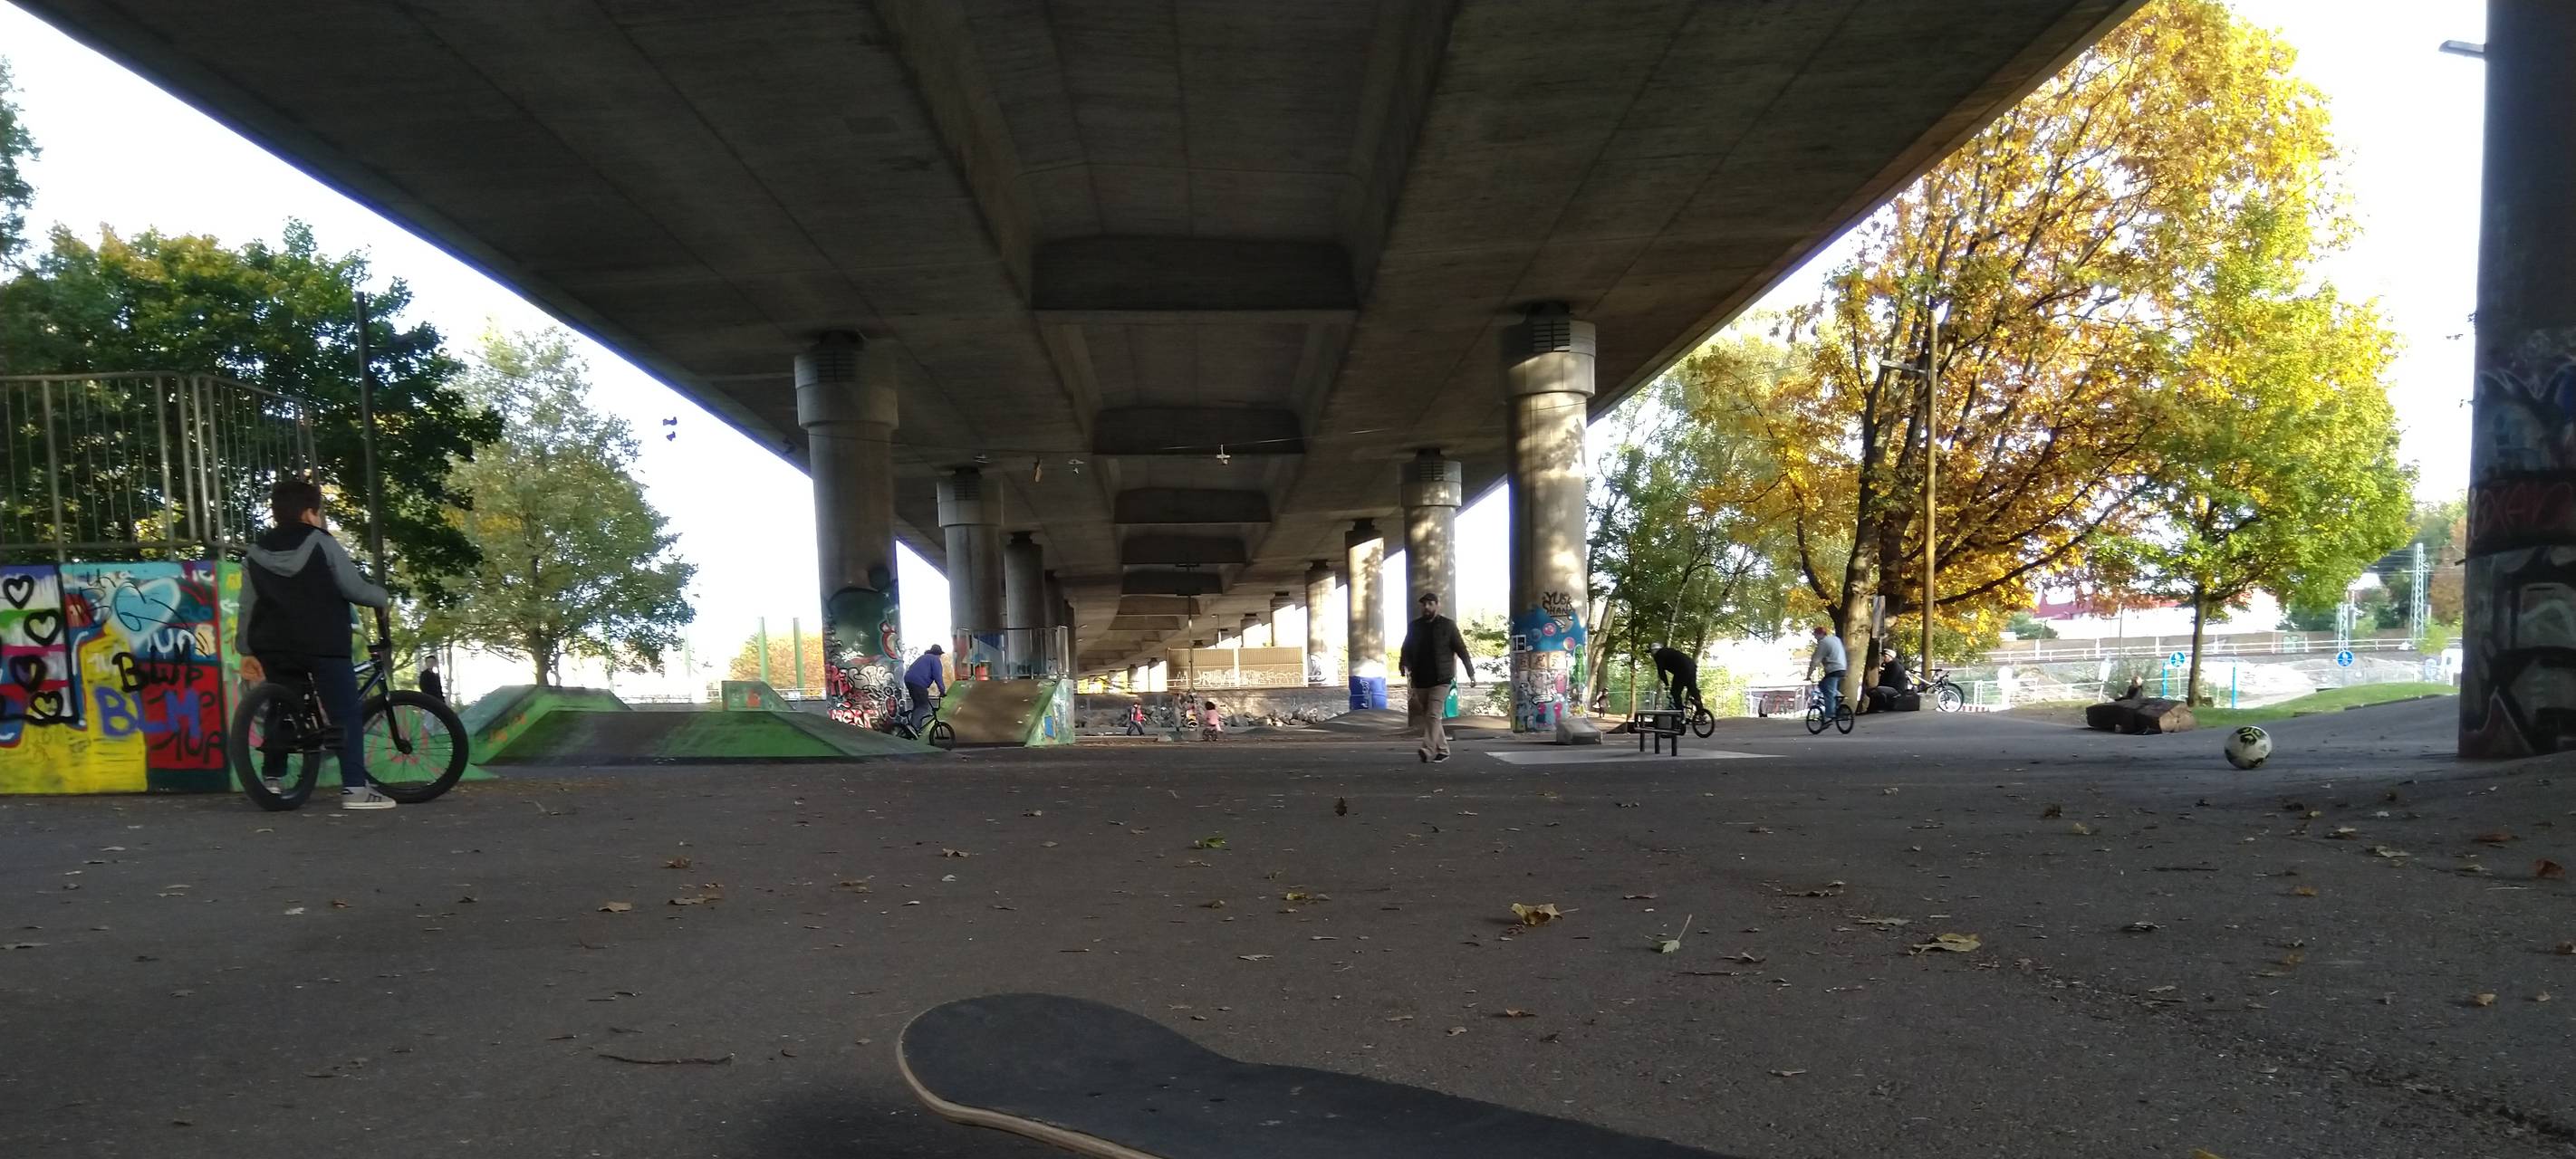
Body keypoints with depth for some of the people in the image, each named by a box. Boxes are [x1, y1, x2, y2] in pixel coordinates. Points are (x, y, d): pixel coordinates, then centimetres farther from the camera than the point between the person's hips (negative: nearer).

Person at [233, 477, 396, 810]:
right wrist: (383, 597, 12)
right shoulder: (321, 543, -5)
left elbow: (247, 608, 10)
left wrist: (247, 651, 13)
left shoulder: (256, 552, 10)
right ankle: (355, 787, -9)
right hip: (323, 645, -5)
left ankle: (271, 777, 20)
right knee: (347, 713, -3)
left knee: (280, 709, 20)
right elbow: (355, 588, -7)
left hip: (274, 647, 5)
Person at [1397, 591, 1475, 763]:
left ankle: (1428, 749, -23)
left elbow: (1461, 649, 3)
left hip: (1441, 679, -5)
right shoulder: (1414, 626, 11)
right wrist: (1403, 663, -9)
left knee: (1433, 714, -16)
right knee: (1427, 716, 9)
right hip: (1420, 680, 5)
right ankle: (1442, 749, 19)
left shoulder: (1448, 625, 2)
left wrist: (1471, 672, 1)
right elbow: (1407, 649, 11)